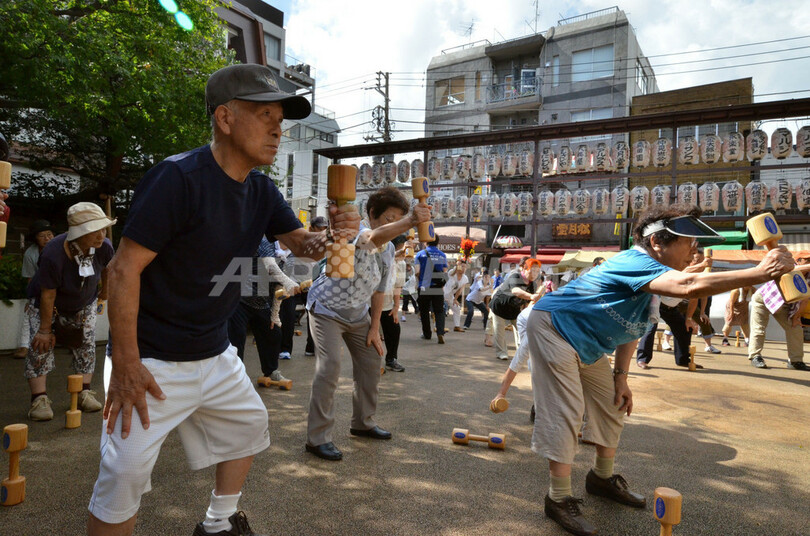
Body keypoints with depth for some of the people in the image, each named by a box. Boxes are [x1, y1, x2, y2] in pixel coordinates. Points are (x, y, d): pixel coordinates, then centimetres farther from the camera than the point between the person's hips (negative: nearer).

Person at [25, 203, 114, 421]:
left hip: (83, 304, 4)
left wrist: (105, 290, 13)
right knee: (41, 345, -12)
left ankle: (84, 393, 6)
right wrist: (45, 329, -21)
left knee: (86, 345, 0)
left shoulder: (104, 247, -28)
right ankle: (39, 399, -9)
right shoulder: (53, 254, -39)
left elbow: (107, 267, -2)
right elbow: (48, 295, -30)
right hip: (45, 303, -4)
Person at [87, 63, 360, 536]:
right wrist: (126, 364, -21)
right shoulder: (178, 178, -23)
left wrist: (331, 234, -17)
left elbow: (301, 243, 8)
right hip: (153, 360, -8)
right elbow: (125, 269, -22)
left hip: (215, 355, 8)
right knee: (125, 475, -8)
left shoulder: (261, 190, 1)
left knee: (249, 424, 21)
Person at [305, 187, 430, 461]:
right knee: (329, 367, -19)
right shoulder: (355, 232, -26)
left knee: (371, 362, 10)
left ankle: (363, 422, 27)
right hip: (327, 309, -8)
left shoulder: (389, 249, -2)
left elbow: (379, 290, 5)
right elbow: (375, 237, -52)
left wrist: (374, 329, 2)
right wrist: (410, 220, -68)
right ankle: (318, 438, -9)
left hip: (358, 314, 8)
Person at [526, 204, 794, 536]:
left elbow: (629, 327, 12)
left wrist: (620, 378, 9)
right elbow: (689, 287, -46)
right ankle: (559, 500, 3)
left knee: (612, 407, 15)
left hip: (584, 346, 11)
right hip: (554, 328, -10)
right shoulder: (636, 262, -27)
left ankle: (602, 479, 34)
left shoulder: (650, 276, 4)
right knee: (565, 413, -11)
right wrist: (760, 273, -44)